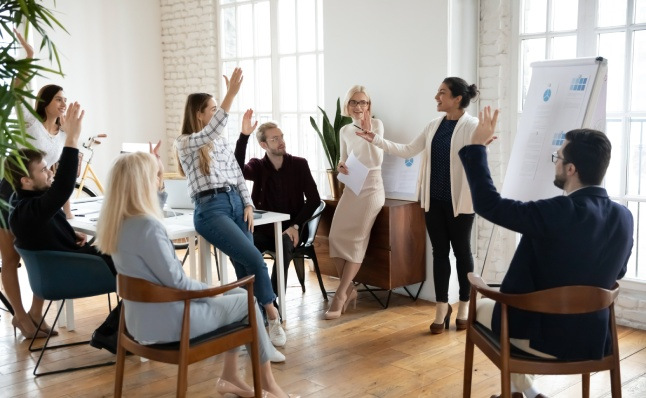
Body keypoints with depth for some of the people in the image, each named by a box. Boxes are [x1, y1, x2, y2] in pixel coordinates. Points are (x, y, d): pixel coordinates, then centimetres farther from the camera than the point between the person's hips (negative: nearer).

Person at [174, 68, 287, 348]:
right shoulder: (184, 143, -2)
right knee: (254, 260, -16)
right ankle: (272, 316, -2)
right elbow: (210, 133, -22)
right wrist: (231, 94, -27)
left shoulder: (221, 141, 18)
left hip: (236, 203, 6)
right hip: (210, 209, -6)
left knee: (245, 268, -3)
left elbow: (238, 174, 18)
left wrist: (248, 205, 3)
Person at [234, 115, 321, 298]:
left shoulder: (299, 164, 2)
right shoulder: (257, 166, 4)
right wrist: (244, 136, -29)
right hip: (264, 228, 1)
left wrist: (295, 226, -14)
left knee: (284, 245, -36)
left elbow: (314, 199, -1)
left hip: (290, 229, -1)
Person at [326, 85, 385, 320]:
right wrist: (340, 167, -6)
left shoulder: (376, 124, -4)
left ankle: (341, 294, -11)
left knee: (356, 239, -14)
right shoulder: (344, 131, 10)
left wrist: (368, 133, -19)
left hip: (371, 188, -4)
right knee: (336, 236, -11)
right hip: (351, 188, 5)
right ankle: (349, 289, 3)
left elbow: (377, 160, -12)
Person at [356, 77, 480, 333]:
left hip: (459, 201, -5)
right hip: (434, 200, 6)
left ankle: (464, 306, 21)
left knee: (461, 251, 7)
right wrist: (375, 140, 8)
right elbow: (407, 151, 13)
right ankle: (442, 307, 18)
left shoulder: (472, 126, -9)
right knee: (439, 252, 9)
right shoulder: (434, 126, 10)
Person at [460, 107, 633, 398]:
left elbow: (488, 204, -20)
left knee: (481, 307, 23)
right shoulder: (624, 217, -7)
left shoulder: (556, 213, -27)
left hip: (543, 338, -6)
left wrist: (477, 146, -10)